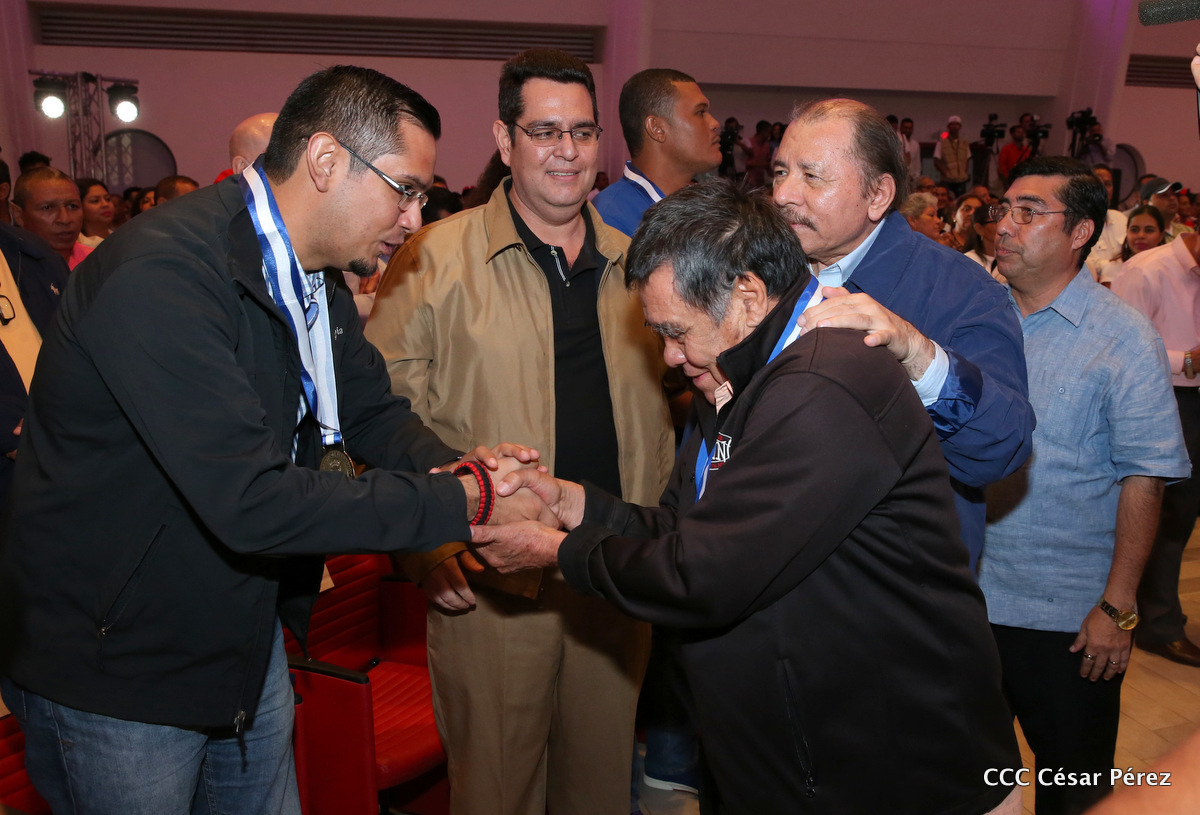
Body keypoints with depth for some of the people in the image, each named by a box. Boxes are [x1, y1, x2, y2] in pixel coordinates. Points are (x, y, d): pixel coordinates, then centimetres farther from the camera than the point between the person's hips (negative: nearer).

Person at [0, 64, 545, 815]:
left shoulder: (313, 281, 1)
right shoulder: (159, 277, -30)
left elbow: (375, 411, 9)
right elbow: (250, 502, -35)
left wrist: (457, 467, -13)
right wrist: (461, 503, -29)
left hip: (247, 636, 8)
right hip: (112, 667, -8)